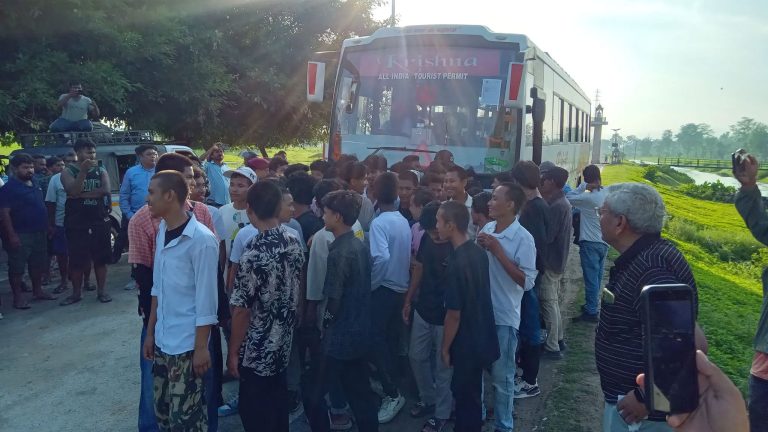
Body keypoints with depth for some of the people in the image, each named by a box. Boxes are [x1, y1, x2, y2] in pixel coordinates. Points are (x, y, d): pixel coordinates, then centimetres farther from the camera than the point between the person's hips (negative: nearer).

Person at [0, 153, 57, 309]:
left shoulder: (34, 184, 11)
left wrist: (46, 227, 16)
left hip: (39, 233, 8)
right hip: (20, 235, -8)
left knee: (38, 264, 15)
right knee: (17, 267, 0)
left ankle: (37, 290, 28)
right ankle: (18, 296, 7)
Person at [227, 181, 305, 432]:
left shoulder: (254, 253, -25)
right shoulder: (294, 243, -3)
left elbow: (242, 309, -19)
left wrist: (233, 352, -10)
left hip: (257, 349, -7)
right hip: (284, 342, 7)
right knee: (277, 404, 22)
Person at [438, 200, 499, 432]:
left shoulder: (456, 264, -27)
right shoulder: (479, 252, -2)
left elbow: (454, 314, -22)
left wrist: (445, 347, -10)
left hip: (467, 342, -8)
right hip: (482, 336, 8)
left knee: (465, 394, 10)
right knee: (471, 391, 23)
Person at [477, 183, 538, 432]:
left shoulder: (523, 238, -16)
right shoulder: (486, 229, 1)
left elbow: (527, 282, -21)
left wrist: (497, 250, -23)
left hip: (504, 317, -6)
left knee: (502, 375, 9)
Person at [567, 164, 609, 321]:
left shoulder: (588, 197, -20)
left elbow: (568, 198, -14)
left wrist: (583, 186, -13)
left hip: (590, 243, -7)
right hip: (603, 242, 8)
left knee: (591, 277, -1)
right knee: (597, 277, 18)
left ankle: (591, 312, 5)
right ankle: (593, 305, 31)